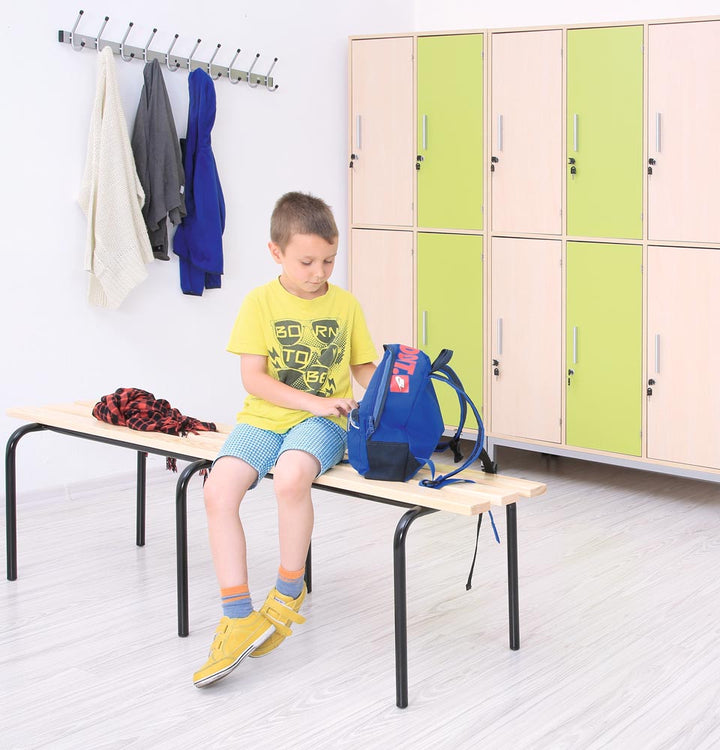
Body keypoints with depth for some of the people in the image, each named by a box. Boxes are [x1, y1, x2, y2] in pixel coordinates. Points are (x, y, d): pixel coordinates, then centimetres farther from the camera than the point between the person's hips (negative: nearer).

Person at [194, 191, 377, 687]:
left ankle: (289, 592, -12)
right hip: (264, 418, 1)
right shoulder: (260, 302, 2)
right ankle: (240, 619, -18)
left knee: (291, 477, -35)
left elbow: (364, 368, 17)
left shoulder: (345, 304, 8)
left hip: (321, 422, -1)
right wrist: (315, 401, -15)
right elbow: (254, 378, -5)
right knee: (219, 489, -26)